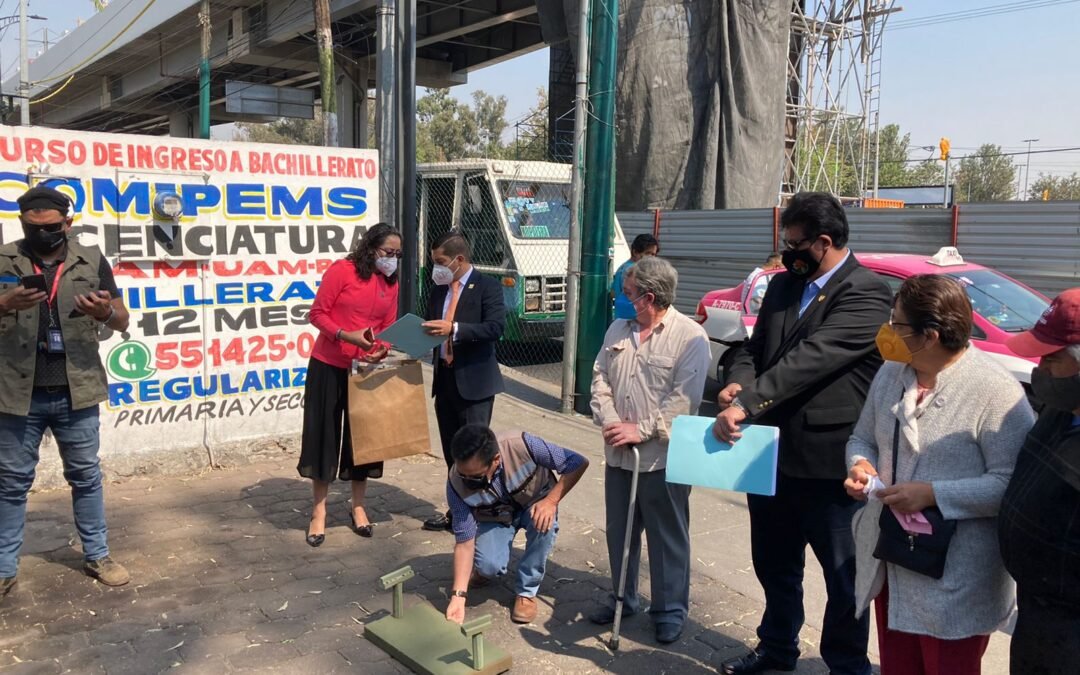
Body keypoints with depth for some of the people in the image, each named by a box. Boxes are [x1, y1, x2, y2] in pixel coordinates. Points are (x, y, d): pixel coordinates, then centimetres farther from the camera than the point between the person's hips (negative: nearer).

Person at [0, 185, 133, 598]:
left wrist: (106, 312, -21)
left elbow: (123, 322, 2)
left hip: (76, 392, 0)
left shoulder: (91, 261, 2)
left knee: (86, 476, 12)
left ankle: (97, 556, 25)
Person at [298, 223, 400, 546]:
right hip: (329, 366, -4)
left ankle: (358, 507, 23)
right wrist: (347, 335, -26)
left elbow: (389, 327, 7)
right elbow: (317, 313, -11)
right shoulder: (342, 270, -11)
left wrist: (382, 350, -13)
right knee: (325, 434, 3)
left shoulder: (391, 283, 5)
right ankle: (318, 513, 14)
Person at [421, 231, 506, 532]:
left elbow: (496, 327, -20)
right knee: (451, 451, 14)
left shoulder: (487, 287, -7)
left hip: (473, 380, -7)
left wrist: (454, 329, -27)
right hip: (444, 378, 7)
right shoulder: (439, 289, 13)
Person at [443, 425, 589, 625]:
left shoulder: (521, 445, -38)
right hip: (495, 517, 1)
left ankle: (527, 591, -9)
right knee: (489, 566, -26)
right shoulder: (456, 484, -31)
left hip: (536, 502, 0)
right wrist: (458, 595, -31)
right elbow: (464, 541, -24)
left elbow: (578, 463, -28)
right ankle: (485, 567, 13)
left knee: (544, 525, -34)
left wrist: (551, 500, -38)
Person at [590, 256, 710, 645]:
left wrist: (641, 430, -20)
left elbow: (683, 400, -18)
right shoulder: (618, 330, 8)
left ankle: (670, 609, 23)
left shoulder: (690, 337, -12)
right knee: (619, 531, 18)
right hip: (618, 454, 6)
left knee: (667, 537, 7)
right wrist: (609, 421, -9)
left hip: (663, 457, -6)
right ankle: (623, 598, 36)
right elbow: (600, 380, 7)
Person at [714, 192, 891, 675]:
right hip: (772, 454, 7)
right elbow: (755, 347, 10)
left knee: (842, 574, 12)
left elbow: (810, 358, -26)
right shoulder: (782, 286, 10)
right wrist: (737, 384, -12)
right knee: (774, 564, 23)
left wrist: (746, 405, -31)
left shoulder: (866, 294, -15)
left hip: (827, 461, -7)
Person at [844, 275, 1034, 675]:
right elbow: (863, 438, 14)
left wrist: (933, 494, -24)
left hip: (954, 581, -6)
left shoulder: (994, 391, -19)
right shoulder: (891, 373, 4)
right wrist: (861, 465, -8)